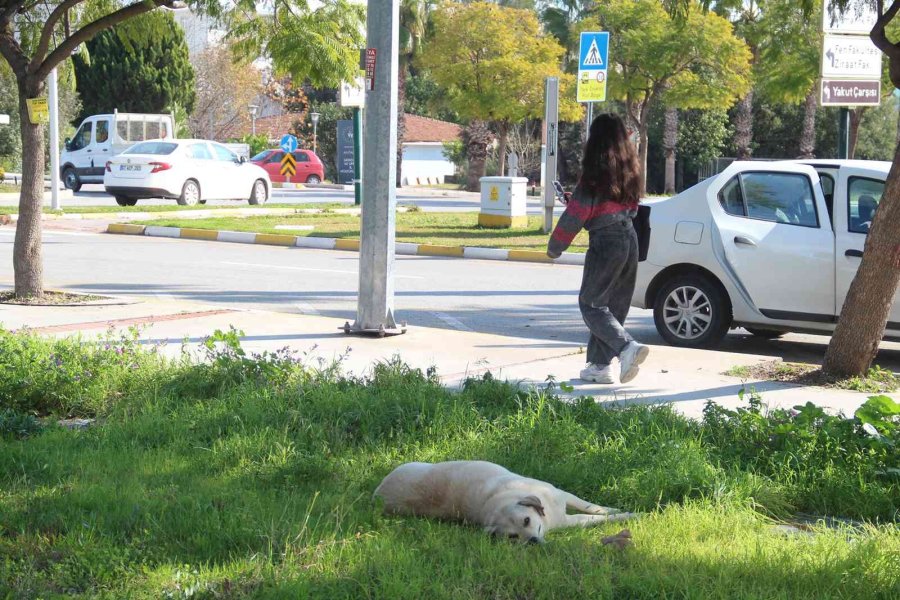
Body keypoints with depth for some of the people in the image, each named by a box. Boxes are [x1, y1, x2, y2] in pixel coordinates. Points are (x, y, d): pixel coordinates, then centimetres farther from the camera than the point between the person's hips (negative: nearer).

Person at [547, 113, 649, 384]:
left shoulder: (594, 175, -11)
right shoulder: (630, 171, 9)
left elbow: (576, 214, -11)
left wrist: (554, 247, 1)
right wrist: (575, 199, 22)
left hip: (605, 242, -7)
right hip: (630, 239, 7)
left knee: (591, 303, 2)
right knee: (614, 305, 13)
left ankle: (627, 346, -18)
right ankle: (599, 365, 16)